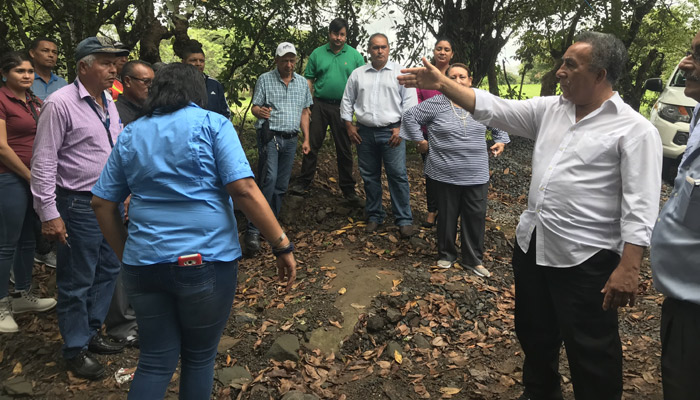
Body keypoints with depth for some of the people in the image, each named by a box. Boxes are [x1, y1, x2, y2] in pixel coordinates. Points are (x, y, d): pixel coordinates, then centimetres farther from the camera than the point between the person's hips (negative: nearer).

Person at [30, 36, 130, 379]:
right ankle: (75, 350, 21)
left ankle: (91, 333, 34)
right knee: (76, 281, 4)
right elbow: (43, 162, -14)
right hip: (79, 205, -8)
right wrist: (49, 213, -17)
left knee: (107, 270, 16)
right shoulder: (60, 103, -13)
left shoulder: (108, 101, 10)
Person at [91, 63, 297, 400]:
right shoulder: (212, 124, -2)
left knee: (155, 361, 14)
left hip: (144, 262, 4)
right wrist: (282, 245, -9)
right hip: (206, 260, -3)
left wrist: (126, 254, 19)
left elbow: (102, 203, 10)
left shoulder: (130, 135, 11)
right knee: (199, 358, 14)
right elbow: (244, 190, -13)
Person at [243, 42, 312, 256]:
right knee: (269, 179, -20)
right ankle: (253, 230, -16)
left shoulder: (302, 82, 14)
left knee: (281, 186, 6)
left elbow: (304, 112, 17)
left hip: (291, 139, 5)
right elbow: (255, 107, -1)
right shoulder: (265, 80, 2)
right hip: (270, 136, -5)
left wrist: (306, 139, 11)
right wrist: (260, 112, -26)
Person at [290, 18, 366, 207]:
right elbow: (309, 80, 5)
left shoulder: (355, 56, 4)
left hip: (343, 108, 0)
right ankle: (303, 183, 13)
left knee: (344, 150, 6)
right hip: (320, 105, 0)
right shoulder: (317, 54, 6)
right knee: (312, 145, 4)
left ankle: (348, 190, 14)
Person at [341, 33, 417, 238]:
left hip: (391, 132, -3)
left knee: (398, 176, -5)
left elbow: (409, 102, -1)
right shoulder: (357, 74, 11)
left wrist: (402, 127, -8)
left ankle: (404, 219, 2)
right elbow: (347, 101, 16)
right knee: (370, 176, 9)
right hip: (364, 132, 3)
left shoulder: (400, 72, 3)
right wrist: (349, 125, 7)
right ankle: (374, 215, 22)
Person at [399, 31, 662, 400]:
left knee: (590, 350, 5)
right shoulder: (549, 110, 7)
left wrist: (628, 268, -21)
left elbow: (640, 207, -15)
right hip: (531, 244, 7)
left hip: (584, 259, -7)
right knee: (533, 331, 23)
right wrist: (442, 83, -2)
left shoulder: (635, 130, -11)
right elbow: (493, 108, 6)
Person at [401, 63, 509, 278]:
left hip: (476, 176, 3)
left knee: (476, 217, 7)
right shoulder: (436, 104, -5)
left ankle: (474, 259, 22)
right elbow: (410, 116, 1)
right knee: (447, 216, 11)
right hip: (445, 175, -2)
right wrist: (420, 141, -1)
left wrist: (501, 140, 12)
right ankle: (446, 255, 30)